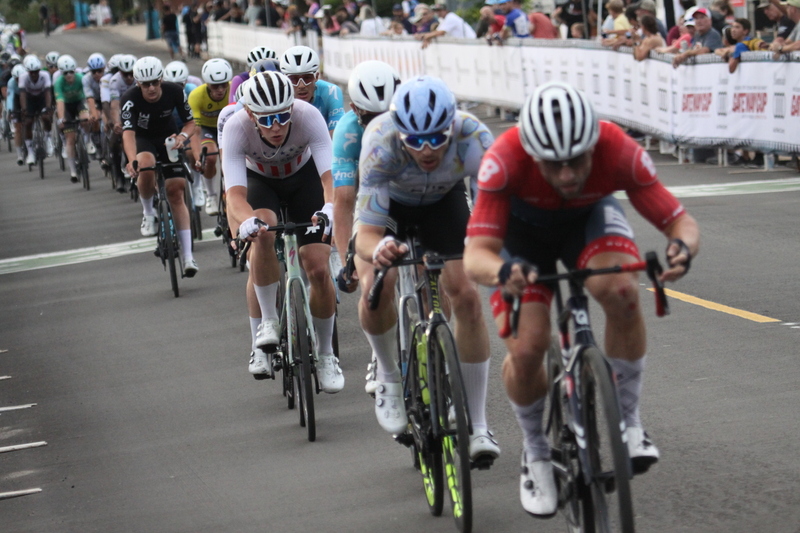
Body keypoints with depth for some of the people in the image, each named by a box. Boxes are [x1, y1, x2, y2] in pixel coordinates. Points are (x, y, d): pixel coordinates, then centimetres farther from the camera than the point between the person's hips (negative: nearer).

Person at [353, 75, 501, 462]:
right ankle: (389, 378, 3)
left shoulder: (471, 137, -38)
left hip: (443, 200, 1)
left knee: (466, 296, -16)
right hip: (390, 202, -1)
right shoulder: (381, 144, -40)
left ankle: (477, 426, -4)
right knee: (377, 288, -27)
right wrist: (378, 249, -66)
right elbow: (366, 234, -42)